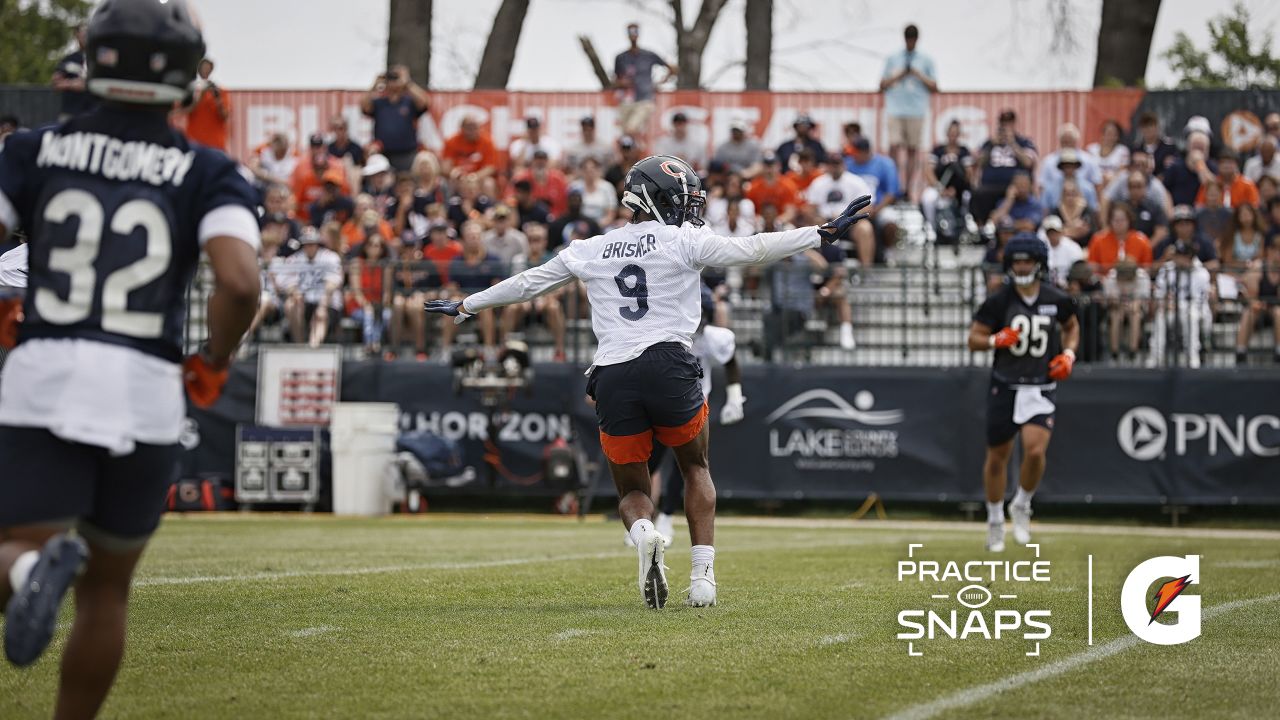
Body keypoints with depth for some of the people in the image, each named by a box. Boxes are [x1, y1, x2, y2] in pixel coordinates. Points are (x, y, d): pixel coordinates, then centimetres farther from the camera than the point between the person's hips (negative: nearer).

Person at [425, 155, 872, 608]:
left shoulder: (591, 251, 15)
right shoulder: (683, 242, 5)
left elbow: (528, 284, 23)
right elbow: (754, 250, 2)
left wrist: (465, 306, 36)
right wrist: (825, 233, 8)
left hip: (612, 378, 2)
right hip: (669, 364, -2)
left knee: (631, 490, 15)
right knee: (695, 468, 20)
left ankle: (643, 532, -22)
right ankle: (703, 575, 4)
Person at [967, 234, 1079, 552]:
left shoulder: (1057, 300, 0)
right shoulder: (998, 301, -6)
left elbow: (1072, 326, 20)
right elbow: (974, 339, -2)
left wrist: (1068, 354, 2)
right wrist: (996, 340, -22)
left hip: (1041, 388, 0)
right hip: (1005, 387, 0)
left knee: (1035, 451, -19)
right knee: (997, 456, 8)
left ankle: (1022, 506, 9)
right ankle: (995, 520, 28)